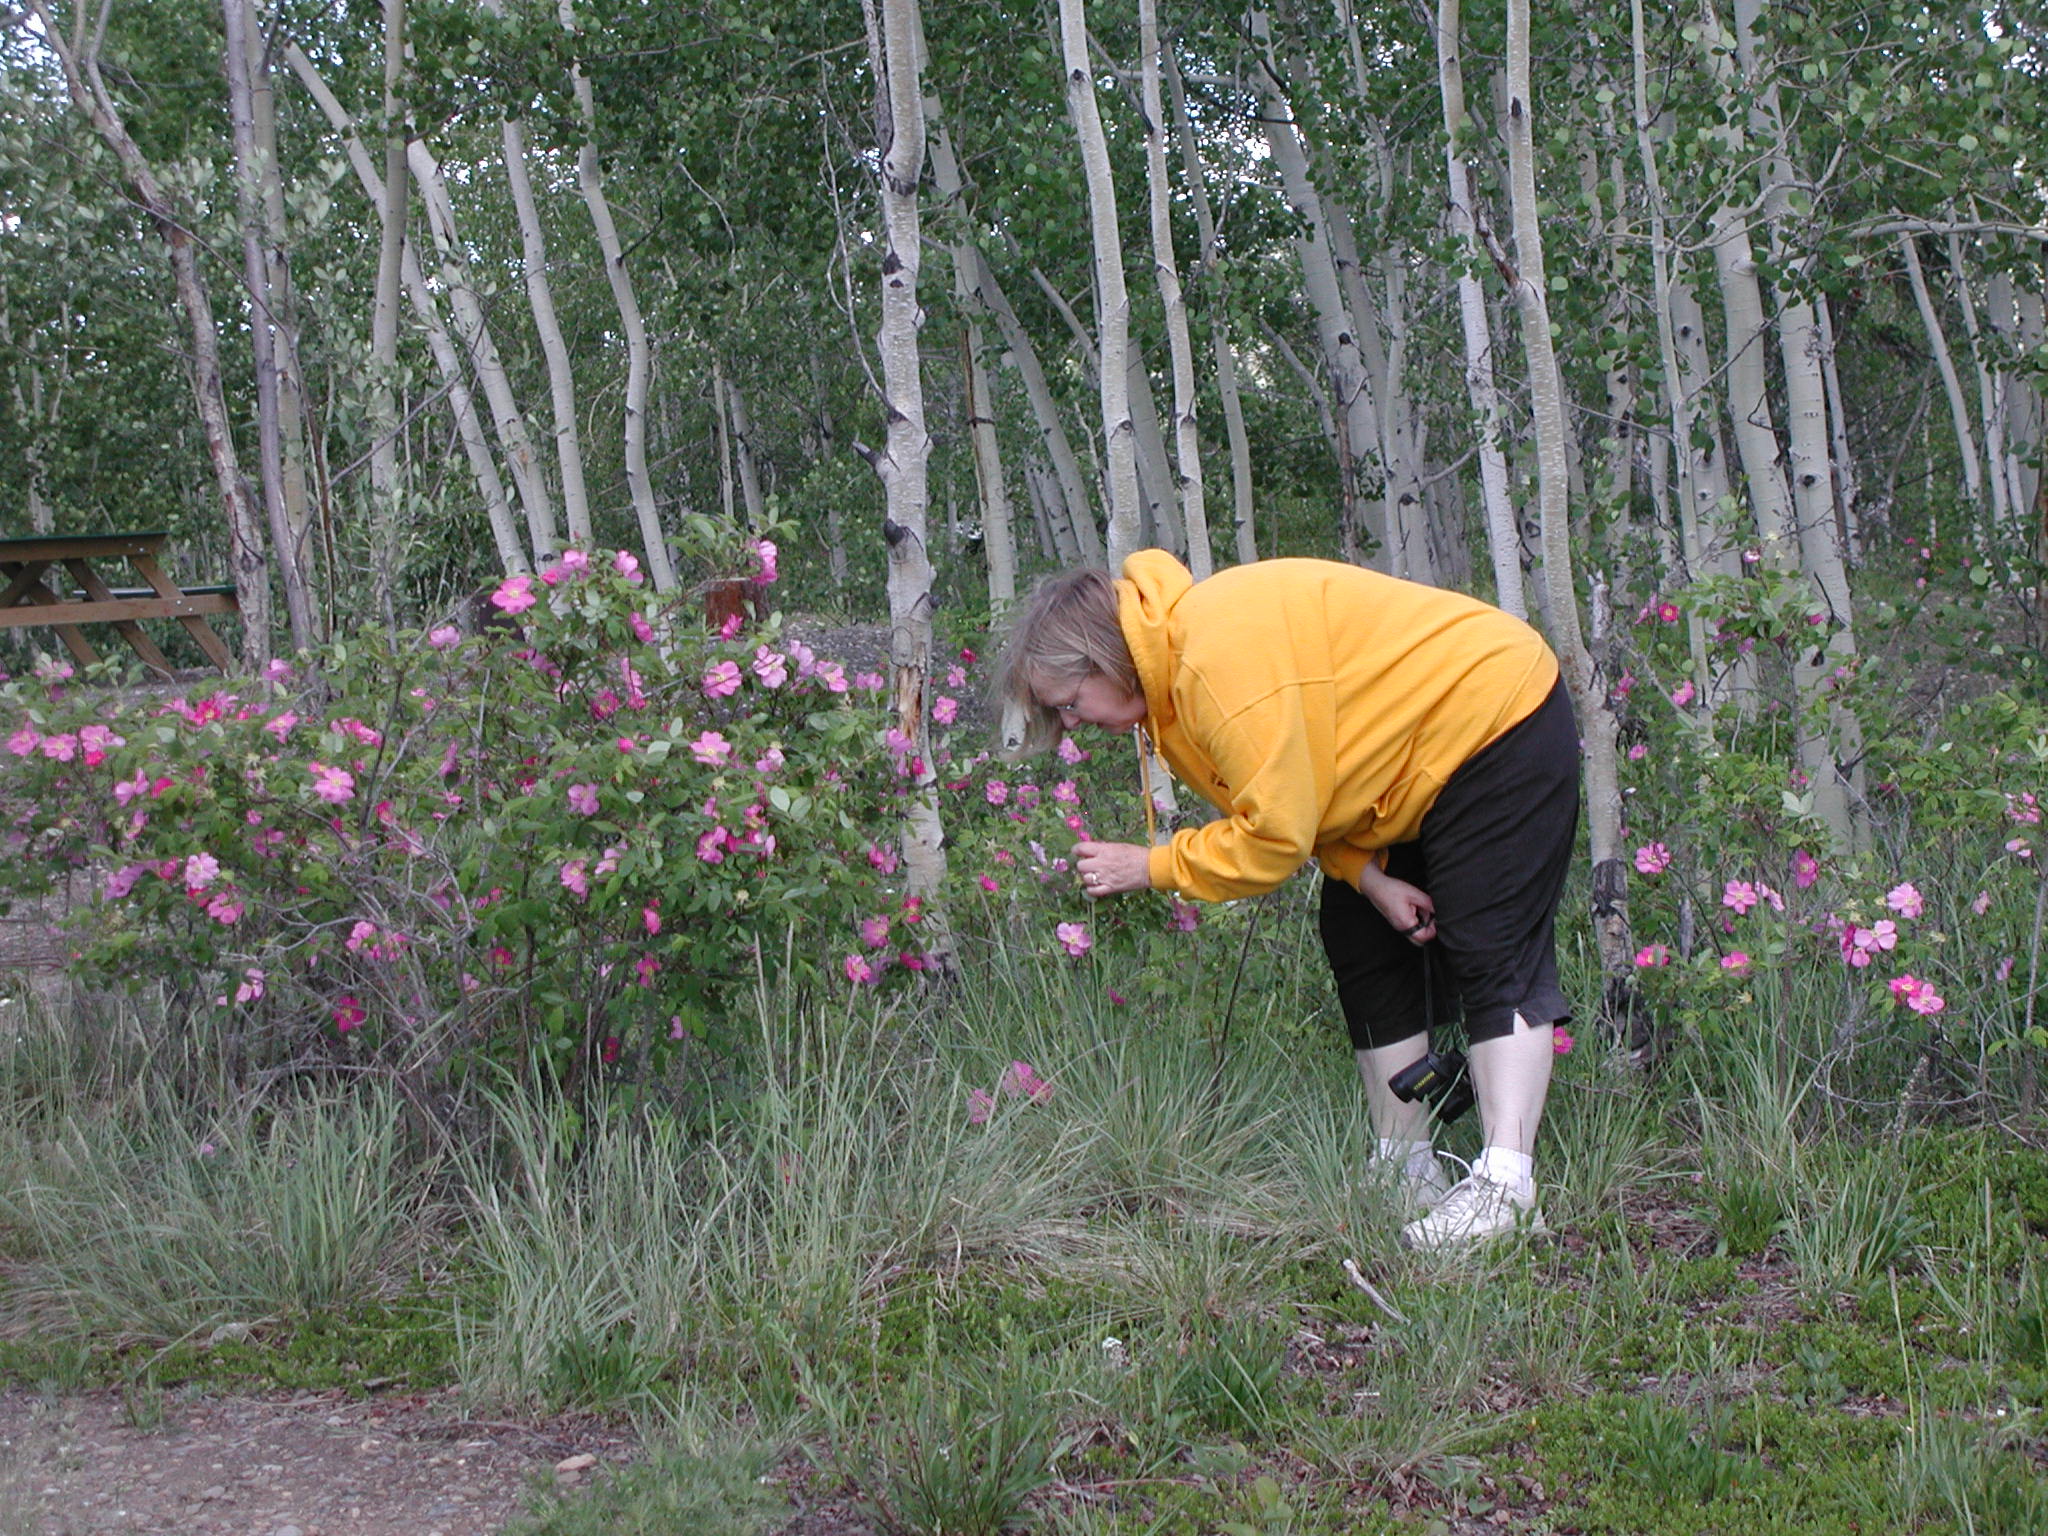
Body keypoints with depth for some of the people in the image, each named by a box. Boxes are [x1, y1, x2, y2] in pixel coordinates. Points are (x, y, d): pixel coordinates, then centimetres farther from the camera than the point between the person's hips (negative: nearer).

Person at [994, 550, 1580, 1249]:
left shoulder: (1223, 654, -32)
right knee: (1362, 947, 9)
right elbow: (1302, 793, 4)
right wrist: (1369, 875, -12)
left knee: (1491, 953, -15)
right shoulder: (1174, 667, 1)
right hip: (1417, 765, 10)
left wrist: (1151, 866, -16)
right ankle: (1407, 1170, 13)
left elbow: (1275, 831, -29)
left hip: (1497, 721, -10)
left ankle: (1505, 1186, -18)